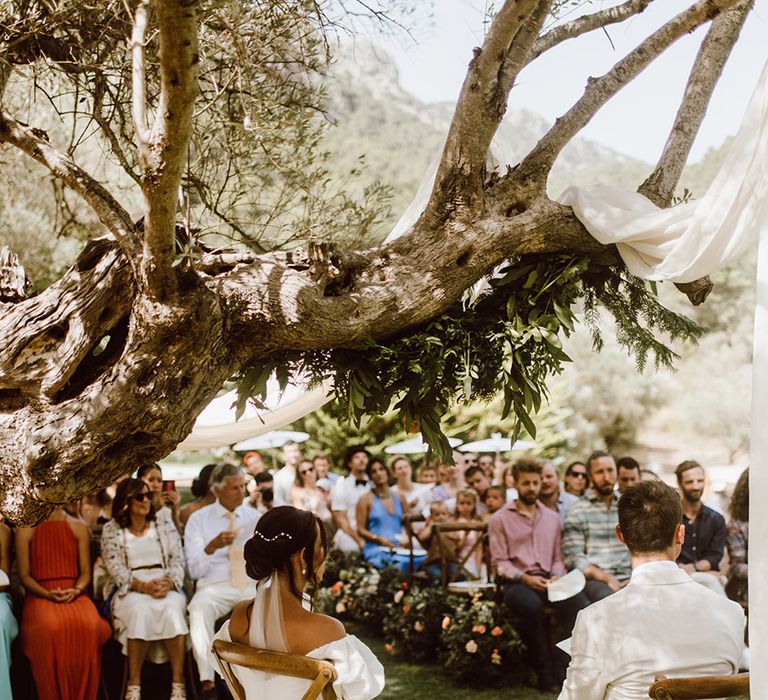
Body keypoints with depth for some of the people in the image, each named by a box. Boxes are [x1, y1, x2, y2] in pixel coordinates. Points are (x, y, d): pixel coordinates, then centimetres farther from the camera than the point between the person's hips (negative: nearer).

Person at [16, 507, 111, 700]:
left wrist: (76, 591, -13)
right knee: (49, 627, -37)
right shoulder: (25, 530, 7)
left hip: (74, 594, 2)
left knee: (90, 624, -33)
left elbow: (86, 572, 9)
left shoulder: (79, 528, 12)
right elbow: (24, 575, 4)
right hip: (40, 596, -1)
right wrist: (47, 594, -14)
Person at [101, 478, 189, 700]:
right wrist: (143, 586, -17)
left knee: (172, 609, -33)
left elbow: (178, 560, 7)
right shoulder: (111, 530, 7)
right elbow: (115, 568, -2)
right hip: (130, 591, -1)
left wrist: (168, 582, -14)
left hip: (167, 587, 1)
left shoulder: (165, 524, 14)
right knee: (140, 611, -36)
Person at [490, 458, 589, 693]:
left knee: (579, 603, -30)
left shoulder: (552, 518, 18)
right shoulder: (500, 519, 5)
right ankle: (544, 671, -20)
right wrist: (524, 578, -15)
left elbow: (558, 558, 17)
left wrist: (556, 576, -4)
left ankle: (561, 667, -23)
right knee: (532, 605, -39)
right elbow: (499, 562, 0)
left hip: (547, 579, 3)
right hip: (515, 582, -3)